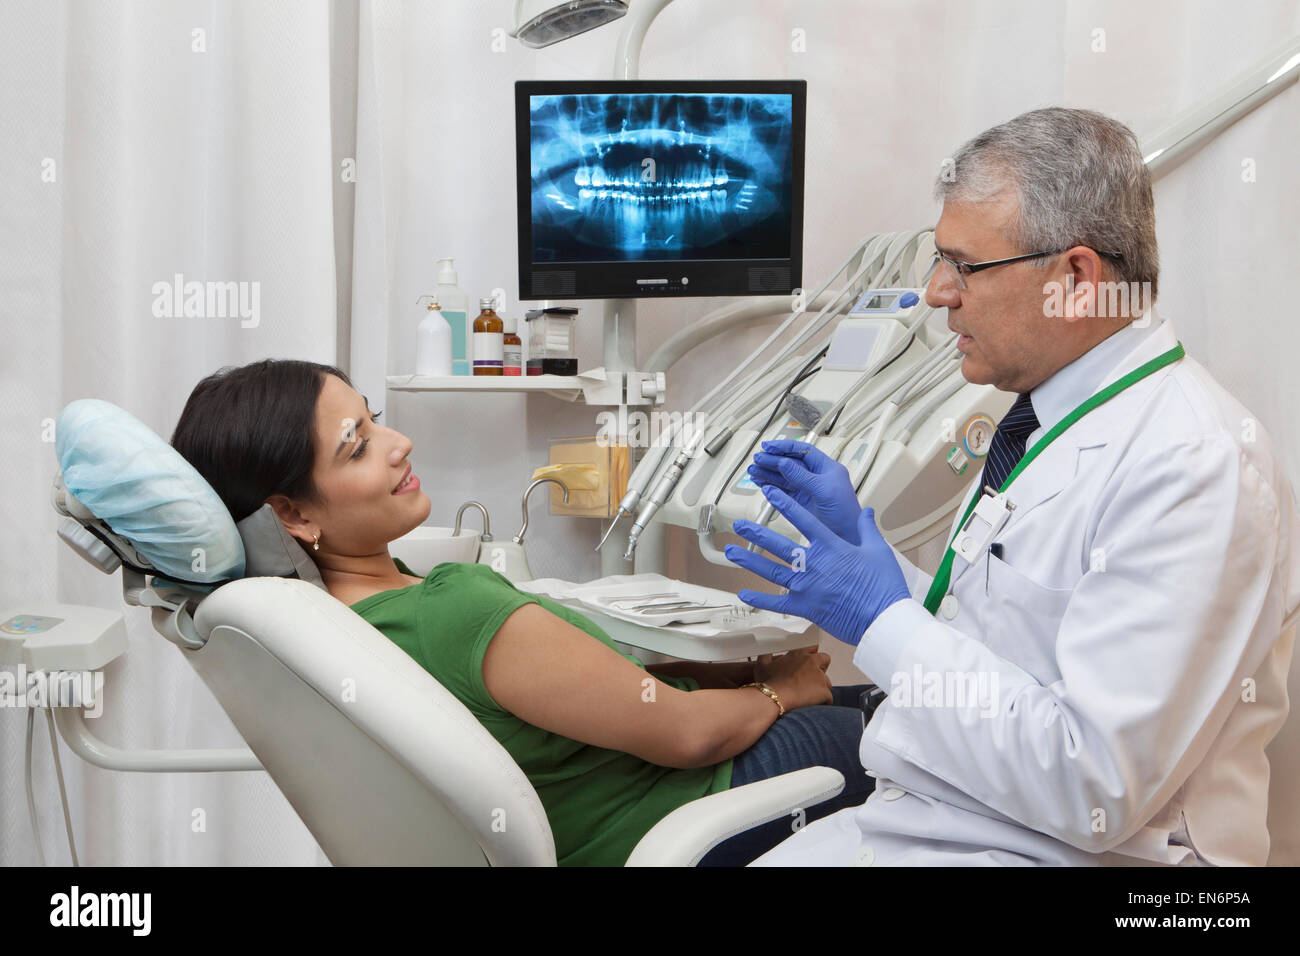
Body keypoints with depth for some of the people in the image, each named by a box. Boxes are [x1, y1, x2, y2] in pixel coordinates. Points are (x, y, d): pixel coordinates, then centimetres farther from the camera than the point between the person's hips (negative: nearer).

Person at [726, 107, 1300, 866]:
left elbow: (1094, 788, -23)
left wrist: (882, 620, -18)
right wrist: (855, 537, 5)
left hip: (1046, 848, -8)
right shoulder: (1044, 422, 9)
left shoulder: (1194, 468, -19)